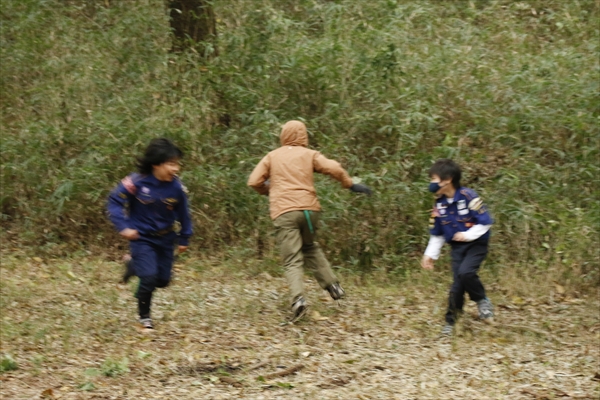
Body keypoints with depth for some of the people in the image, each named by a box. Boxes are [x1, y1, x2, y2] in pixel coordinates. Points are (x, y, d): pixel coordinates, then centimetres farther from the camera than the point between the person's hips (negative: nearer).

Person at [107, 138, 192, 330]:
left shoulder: (176, 187, -14)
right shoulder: (136, 183, -24)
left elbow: (183, 214, 1)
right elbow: (115, 202, -14)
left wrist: (184, 238, 9)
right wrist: (123, 227, -23)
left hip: (165, 239, 4)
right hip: (142, 238, -4)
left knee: (163, 280, 10)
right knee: (149, 278, -14)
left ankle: (135, 266, 42)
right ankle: (144, 317, 11)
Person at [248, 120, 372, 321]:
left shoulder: (272, 156, 13)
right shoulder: (309, 155, 12)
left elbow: (254, 181, 6)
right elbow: (334, 168, -3)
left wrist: (268, 190, 24)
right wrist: (350, 184, 7)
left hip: (283, 212, -2)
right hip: (308, 208, 2)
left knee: (293, 260, -5)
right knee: (310, 247, 27)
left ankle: (298, 298, -27)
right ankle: (332, 285, 18)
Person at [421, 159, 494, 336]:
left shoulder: (468, 197, -18)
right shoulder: (439, 204, 1)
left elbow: (486, 222, -17)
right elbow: (437, 234, 13)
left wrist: (468, 235, -24)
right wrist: (430, 254, 9)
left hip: (476, 244, -5)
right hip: (457, 248, 5)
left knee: (465, 272, -28)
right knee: (457, 285, -1)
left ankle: (482, 301, -2)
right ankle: (450, 321, 11)